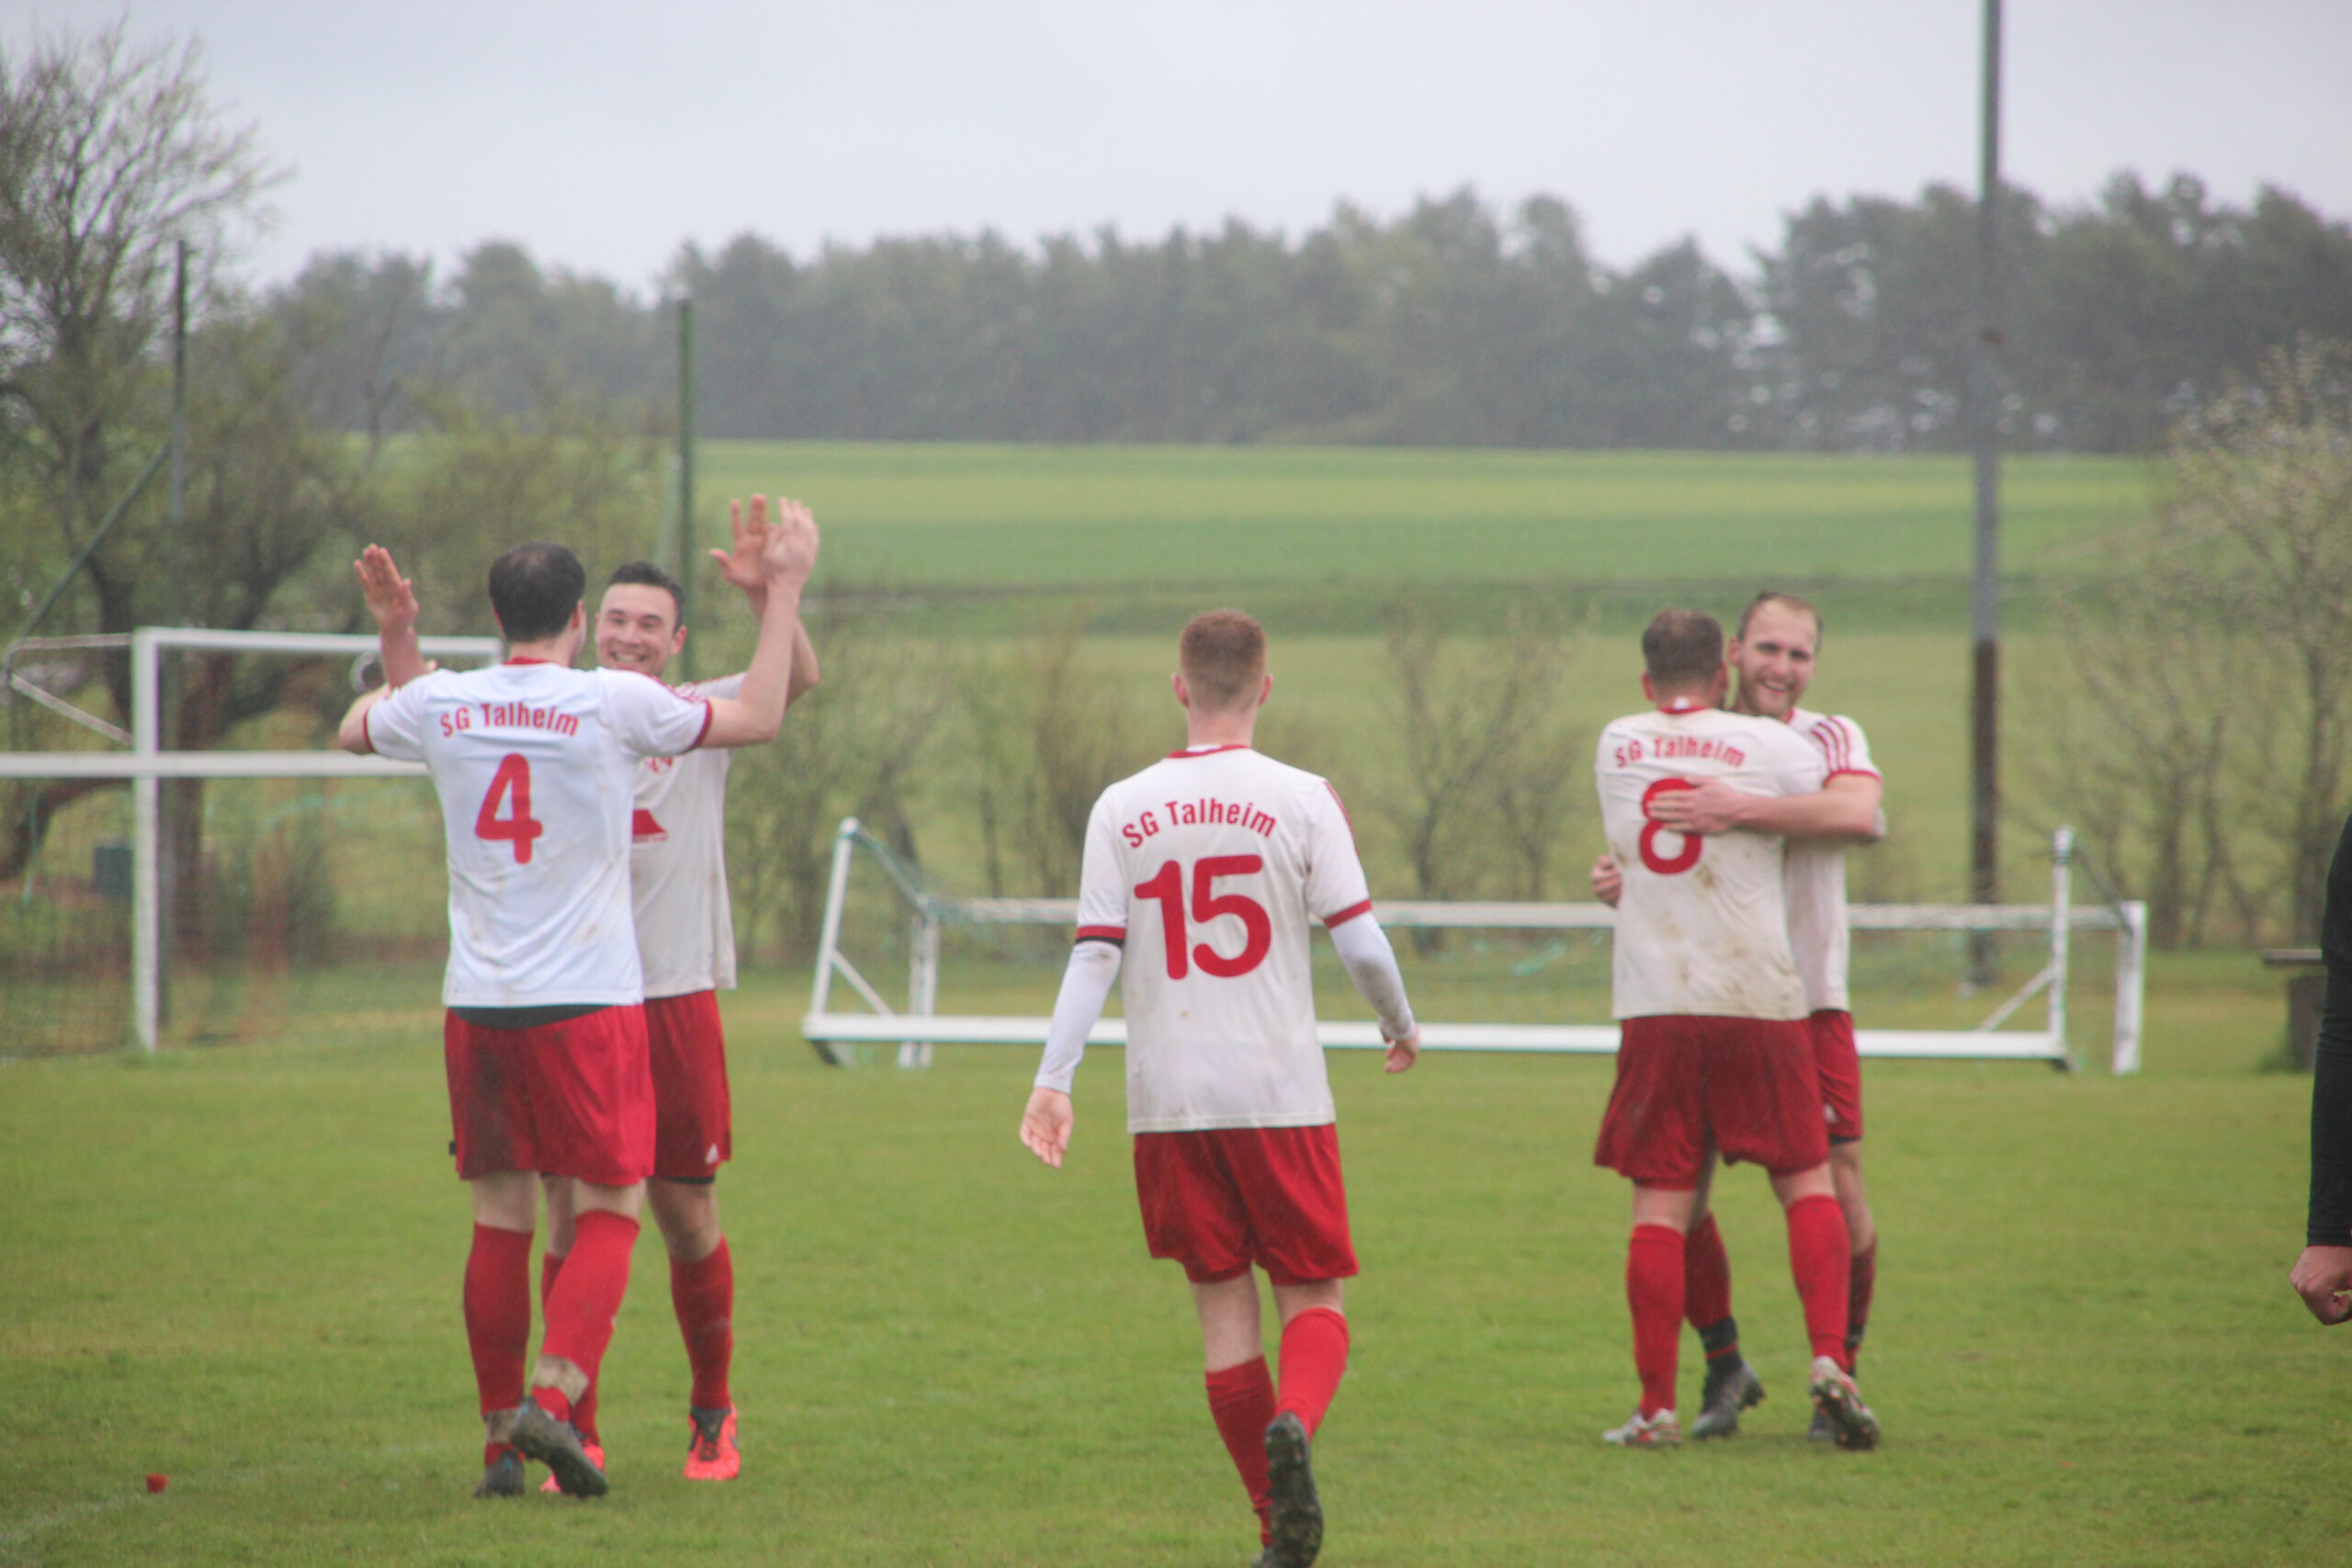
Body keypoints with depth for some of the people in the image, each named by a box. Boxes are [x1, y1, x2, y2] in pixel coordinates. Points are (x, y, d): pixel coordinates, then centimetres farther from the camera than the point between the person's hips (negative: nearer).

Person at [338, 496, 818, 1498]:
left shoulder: (438, 703, 2)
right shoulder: (616, 703, -8)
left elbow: (355, 732, 24)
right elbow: (761, 719, 3)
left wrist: (395, 648, 39)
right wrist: (785, 592, 10)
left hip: (477, 1003, 3)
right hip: (592, 1001, -3)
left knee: (500, 1219, 9)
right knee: (609, 1209, 4)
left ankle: (501, 1441, 9)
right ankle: (555, 1394, -15)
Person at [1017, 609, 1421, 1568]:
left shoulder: (1123, 809, 2)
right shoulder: (1301, 800, -4)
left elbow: (1093, 955, -4)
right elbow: (1359, 942, -6)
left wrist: (1052, 1081, -3)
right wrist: (1400, 1025, 13)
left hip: (1169, 1099, 2)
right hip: (1281, 1092, -2)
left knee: (1223, 1307, 9)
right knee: (1313, 1297, 7)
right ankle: (1294, 1422, -25)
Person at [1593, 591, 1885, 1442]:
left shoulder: (1830, 740, -2)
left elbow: (1857, 814, -25)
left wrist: (1739, 810, -32)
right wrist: (1619, 881, -11)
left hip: (1806, 1003, -2)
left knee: (1837, 1194, -9)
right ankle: (1724, 1368, 15)